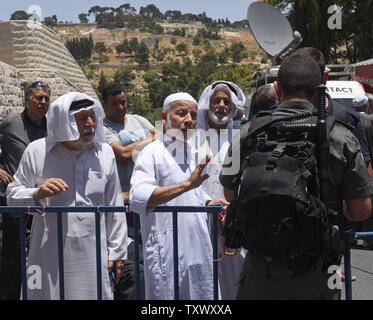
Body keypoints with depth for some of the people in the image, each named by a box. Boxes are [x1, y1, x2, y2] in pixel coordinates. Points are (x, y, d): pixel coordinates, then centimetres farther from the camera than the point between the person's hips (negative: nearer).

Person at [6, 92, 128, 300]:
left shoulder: (105, 153, 7)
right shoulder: (37, 151, 0)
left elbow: (114, 207, 12)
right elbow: (12, 196, 7)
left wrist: (116, 252, 11)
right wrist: (37, 194, -15)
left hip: (93, 255, 2)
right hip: (50, 255, -1)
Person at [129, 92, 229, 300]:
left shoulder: (192, 153, 17)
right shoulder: (153, 153, -10)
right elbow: (138, 198, -27)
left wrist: (209, 203, 9)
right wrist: (187, 184, -34)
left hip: (199, 252, 8)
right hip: (168, 257, -8)